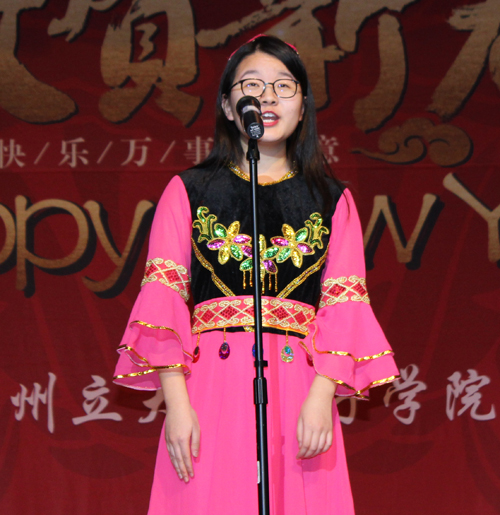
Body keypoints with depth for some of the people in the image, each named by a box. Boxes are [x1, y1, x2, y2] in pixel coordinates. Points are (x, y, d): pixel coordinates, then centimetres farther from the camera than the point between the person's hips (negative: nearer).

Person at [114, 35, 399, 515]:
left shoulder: (331, 200, 13)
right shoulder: (187, 191, 10)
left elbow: (344, 308, 4)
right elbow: (163, 297, 1)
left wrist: (321, 397, -11)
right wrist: (176, 401, -11)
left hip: (298, 386, 1)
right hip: (210, 384, -1)